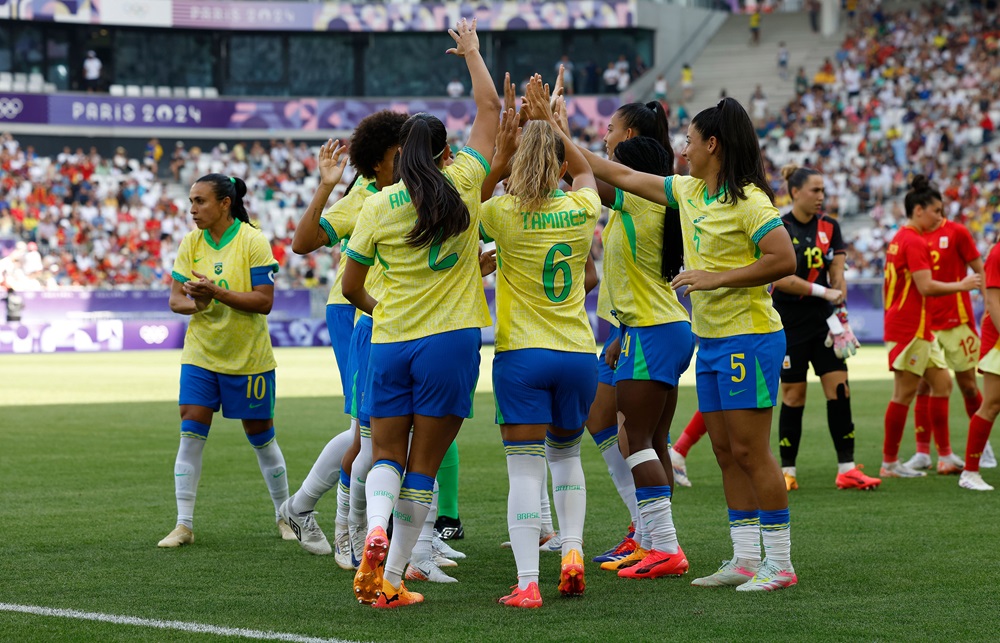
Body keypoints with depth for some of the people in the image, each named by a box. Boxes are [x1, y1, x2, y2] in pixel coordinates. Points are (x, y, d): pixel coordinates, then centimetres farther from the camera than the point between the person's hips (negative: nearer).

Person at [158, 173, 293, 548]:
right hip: (200, 354, 3)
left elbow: (264, 301, -17)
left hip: (249, 357, -3)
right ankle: (184, 524, -2)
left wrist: (217, 292, -27)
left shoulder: (252, 241, -13)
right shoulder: (191, 242, 1)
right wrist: (194, 304, -21)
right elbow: (175, 298, 1)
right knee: (191, 435, -6)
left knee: (261, 436, 7)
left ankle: (284, 516, 24)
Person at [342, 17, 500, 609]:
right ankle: (391, 579, 2)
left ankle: (376, 527, -17)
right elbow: (490, 110, 11)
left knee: (387, 455, 13)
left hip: (391, 341, 1)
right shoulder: (464, 184, -2)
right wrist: (472, 51, 24)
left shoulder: (377, 207, 1)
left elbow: (351, 287, 10)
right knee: (424, 465, 4)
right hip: (451, 338, -1)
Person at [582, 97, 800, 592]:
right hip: (711, 341, 9)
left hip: (748, 338, -9)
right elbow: (622, 177, 19)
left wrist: (716, 277, -20)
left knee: (750, 451, -8)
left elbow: (783, 259, -21)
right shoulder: (689, 192, 12)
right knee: (726, 452, 9)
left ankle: (780, 564, -2)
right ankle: (745, 559, 14)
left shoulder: (749, 200, -13)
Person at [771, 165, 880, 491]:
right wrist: (823, 291, -19)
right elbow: (779, 278, -15)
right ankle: (787, 471, 11)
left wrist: (840, 308, -14)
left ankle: (847, 469, -1)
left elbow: (837, 274, 3)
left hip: (824, 321, 4)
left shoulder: (830, 227, 6)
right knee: (794, 395, 0)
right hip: (789, 324, -4)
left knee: (839, 389, -3)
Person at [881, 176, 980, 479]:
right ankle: (890, 463, 0)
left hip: (919, 328, 11)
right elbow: (926, 286, -22)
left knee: (941, 382, 11)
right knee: (905, 392, -5)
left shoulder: (901, 238, 15)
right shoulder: (914, 242, -15)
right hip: (909, 328, -11)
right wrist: (961, 285, -11)